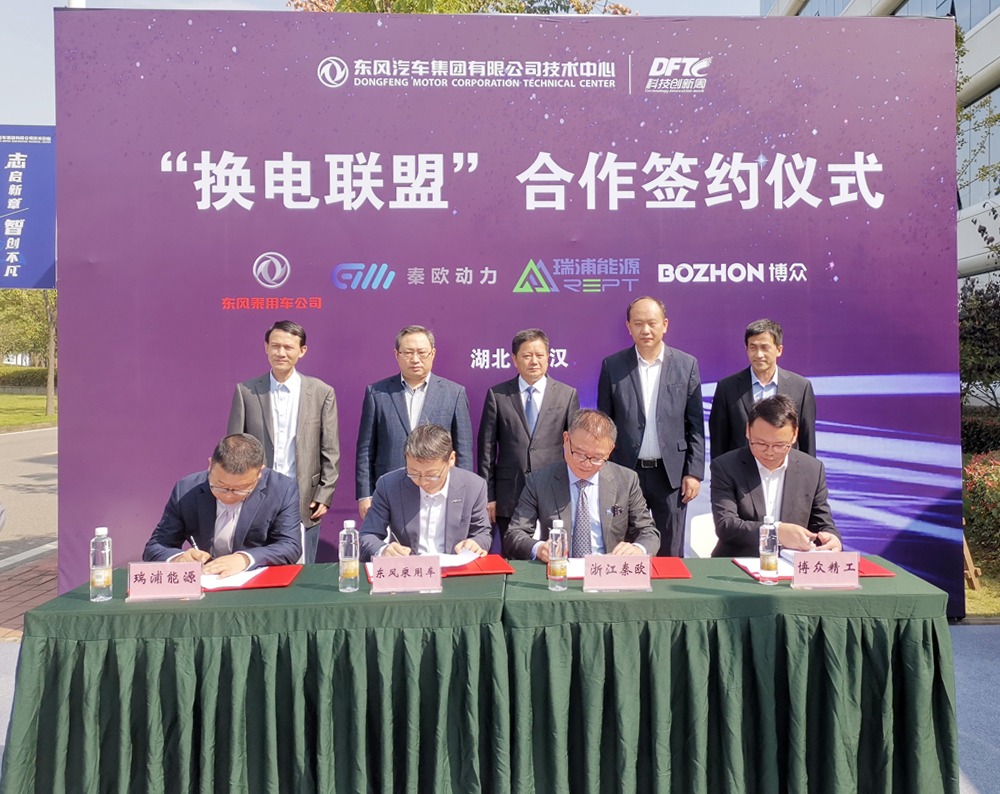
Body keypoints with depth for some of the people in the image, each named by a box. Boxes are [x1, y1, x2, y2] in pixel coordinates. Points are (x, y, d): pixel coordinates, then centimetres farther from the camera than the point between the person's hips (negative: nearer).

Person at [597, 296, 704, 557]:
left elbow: (695, 425, 4)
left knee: (670, 554, 9)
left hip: (671, 475, 0)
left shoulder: (687, 365, 3)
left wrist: (694, 472, -2)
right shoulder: (612, 366, 2)